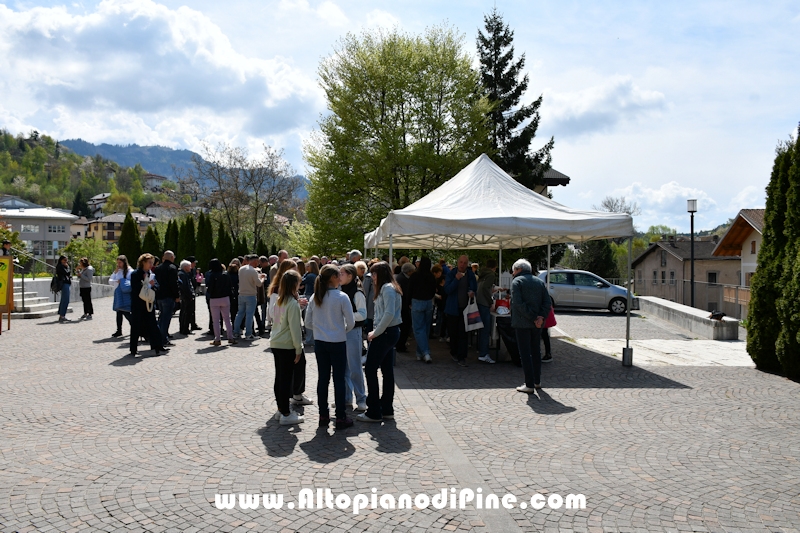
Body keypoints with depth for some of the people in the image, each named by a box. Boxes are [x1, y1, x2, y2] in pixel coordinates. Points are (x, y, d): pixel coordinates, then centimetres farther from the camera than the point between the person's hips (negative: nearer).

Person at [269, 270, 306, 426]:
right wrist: (298, 349, -11)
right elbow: (295, 328, -16)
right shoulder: (293, 303, -15)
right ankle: (286, 414, 4)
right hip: (287, 346, -8)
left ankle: (281, 409, 25)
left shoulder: (278, 301, 8)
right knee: (286, 379, -2)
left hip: (275, 343, 8)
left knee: (279, 378, 15)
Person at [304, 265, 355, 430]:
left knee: (323, 378, 11)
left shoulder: (315, 297, 0)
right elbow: (351, 322, -11)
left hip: (319, 343, 5)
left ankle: (323, 416, 19)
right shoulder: (341, 297, -14)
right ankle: (340, 418, 9)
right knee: (339, 380, 3)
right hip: (337, 343, -5)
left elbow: (308, 322, 5)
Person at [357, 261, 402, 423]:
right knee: (387, 370, 12)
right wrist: (377, 331, 5)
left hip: (385, 333, -10)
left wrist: (376, 332, -17)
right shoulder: (387, 287, 16)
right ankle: (387, 409, 18)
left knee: (370, 369, -5)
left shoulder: (387, 288, -15)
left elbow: (389, 314, -24)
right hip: (390, 332, 10)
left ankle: (374, 412, 0)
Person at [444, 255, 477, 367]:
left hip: (465, 307, 1)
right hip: (453, 308, -1)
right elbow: (447, 290, -12)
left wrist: (472, 292, -12)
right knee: (453, 332, 8)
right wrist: (456, 279, -24)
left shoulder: (470, 275, 4)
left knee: (463, 333, -5)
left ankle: (461, 357, -2)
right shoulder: (452, 274, -3)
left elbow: (474, 287, 12)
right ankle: (454, 352, 31)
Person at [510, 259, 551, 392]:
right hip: (536, 325, 6)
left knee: (525, 353, -1)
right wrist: (541, 317, -7)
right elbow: (547, 302, 3)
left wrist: (533, 318, -17)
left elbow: (518, 303, -19)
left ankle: (529, 385, -1)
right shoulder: (540, 282, 11)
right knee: (536, 351, 18)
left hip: (522, 323, -6)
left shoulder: (516, 281, -7)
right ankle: (537, 381, 26)